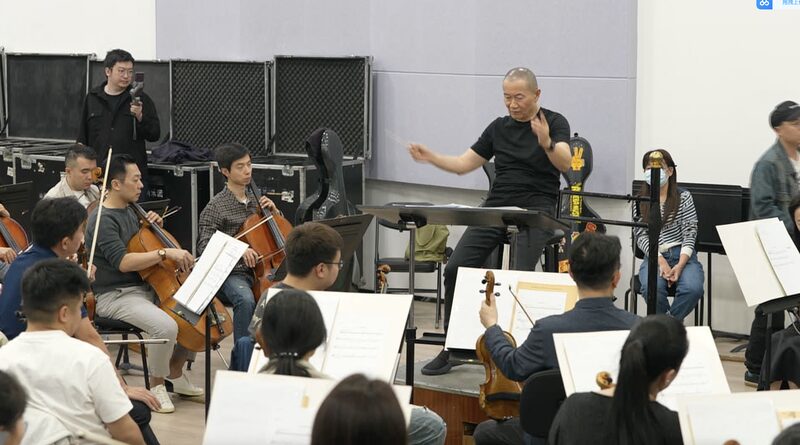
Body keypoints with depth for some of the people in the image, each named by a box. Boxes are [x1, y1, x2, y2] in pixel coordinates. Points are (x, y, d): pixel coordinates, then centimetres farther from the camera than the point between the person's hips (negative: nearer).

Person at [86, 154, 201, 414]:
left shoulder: (129, 212, 12)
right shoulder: (103, 219, -16)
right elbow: (123, 262, -27)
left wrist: (153, 226, 6)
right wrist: (166, 253, -30)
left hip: (143, 288, 9)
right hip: (115, 296, -9)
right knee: (166, 326, -31)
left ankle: (175, 373, 17)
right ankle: (156, 386, -8)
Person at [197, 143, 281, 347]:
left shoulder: (256, 199, 14)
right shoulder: (216, 207, -3)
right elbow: (205, 248, -11)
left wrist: (274, 212, 4)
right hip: (232, 274, -5)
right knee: (246, 300, -37)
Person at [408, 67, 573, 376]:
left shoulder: (555, 123, 1)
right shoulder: (498, 128, 15)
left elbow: (565, 163, -16)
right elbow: (463, 164, 17)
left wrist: (546, 143, -36)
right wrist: (431, 158, 0)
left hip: (536, 208, -5)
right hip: (497, 205, 5)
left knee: (522, 276, -27)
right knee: (456, 268, -11)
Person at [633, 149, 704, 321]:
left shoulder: (683, 197, 7)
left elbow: (690, 233, 0)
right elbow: (641, 236, 2)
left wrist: (680, 265, -15)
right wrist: (660, 261, -15)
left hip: (682, 255, 0)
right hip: (654, 256, 0)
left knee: (693, 288, -31)